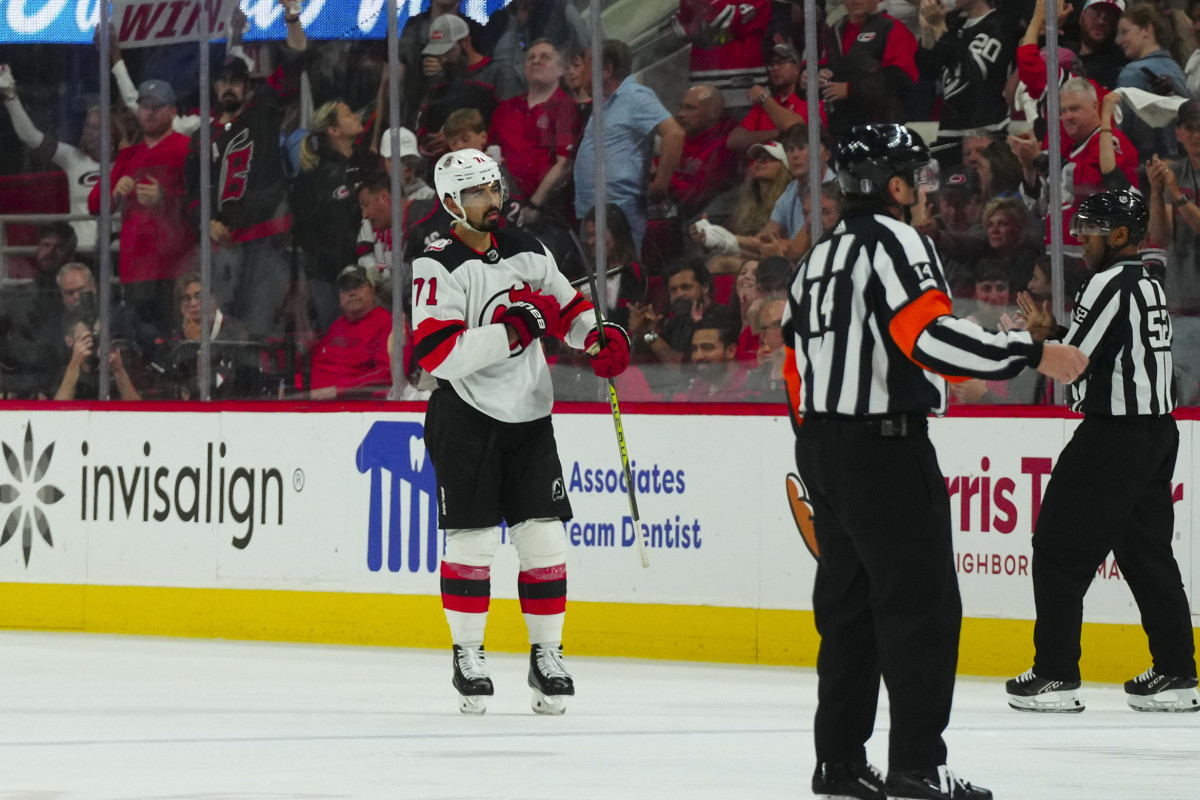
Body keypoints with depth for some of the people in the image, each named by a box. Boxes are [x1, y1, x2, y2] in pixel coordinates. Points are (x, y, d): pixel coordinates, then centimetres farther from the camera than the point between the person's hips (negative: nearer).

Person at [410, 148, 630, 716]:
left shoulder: (524, 250, 8)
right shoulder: (438, 267, -13)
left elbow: (566, 303, 22)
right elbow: (438, 354, -23)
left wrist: (598, 337, 1)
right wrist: (511, 330, -27)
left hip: (528, 415, 5)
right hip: (465, 418, -5)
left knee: (544, 537, 1)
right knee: (472, 540, -4)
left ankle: (547, 656, 10)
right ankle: (468, 658, 8)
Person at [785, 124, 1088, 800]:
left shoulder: (822, 257, 17)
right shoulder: (894, 242, -12)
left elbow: (798, 366, 21)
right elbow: (931, 337, -25)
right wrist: (1033, 354, -24)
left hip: (824, 444, 10)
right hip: (884, 446, -10)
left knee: (850, 604, 13)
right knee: (923, 604, -7)